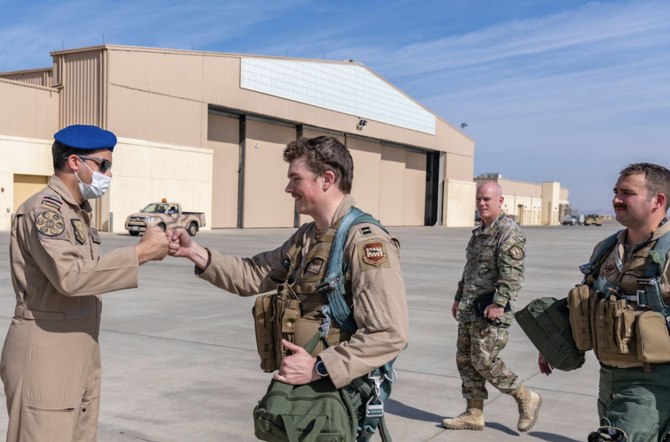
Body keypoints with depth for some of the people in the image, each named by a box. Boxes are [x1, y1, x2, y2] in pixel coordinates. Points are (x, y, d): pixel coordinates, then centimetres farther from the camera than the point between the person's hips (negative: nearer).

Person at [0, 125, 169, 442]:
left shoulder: (79, 213, 16)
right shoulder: (44, 209, -14)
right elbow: (69, 276, -27)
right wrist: (141, 252, -24)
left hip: (81, 358, 9)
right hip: (45, 358, -9)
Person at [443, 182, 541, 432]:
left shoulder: (509, 232, -12)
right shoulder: (479, 232, 17)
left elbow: (513, 274, -21)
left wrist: (499, 303, -28)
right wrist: (459, 298, 26)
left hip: (491, 311, -9)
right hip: (470, 309, 9)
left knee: (485, 361, -9)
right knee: (465, 360, 9)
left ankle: (526, 399, 11)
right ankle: (474, 415, 19)